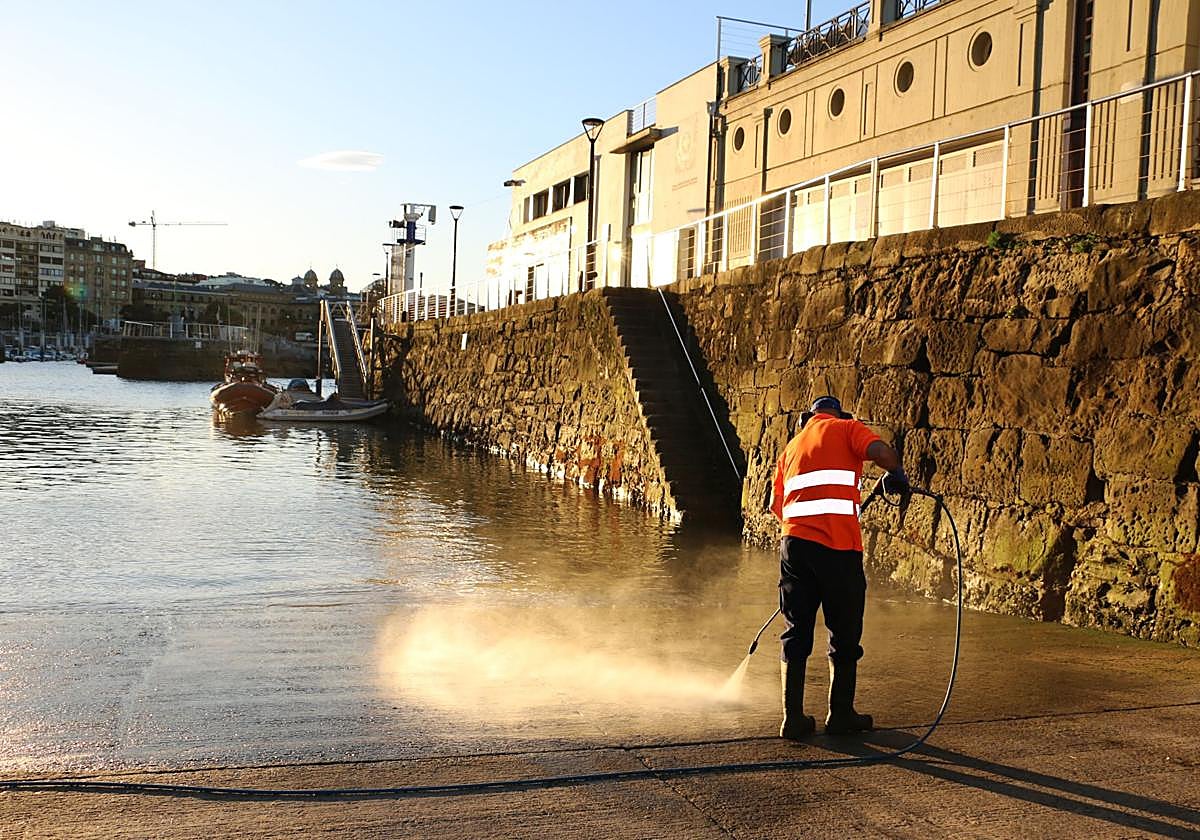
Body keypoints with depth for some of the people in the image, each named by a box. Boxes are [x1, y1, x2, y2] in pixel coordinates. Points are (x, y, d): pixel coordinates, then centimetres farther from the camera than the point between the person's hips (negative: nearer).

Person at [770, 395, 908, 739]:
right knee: (844, 635, 10)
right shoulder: (846, 428, 8)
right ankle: (841, 715, 19)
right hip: (837, 545, -5)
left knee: (796, 633, 11)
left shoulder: (793, 445, 23)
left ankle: (793, 718, 11)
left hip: (794, 541, 5)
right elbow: (881, 451, -12)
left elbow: (775, 504, 18)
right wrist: (896, 474, 7)